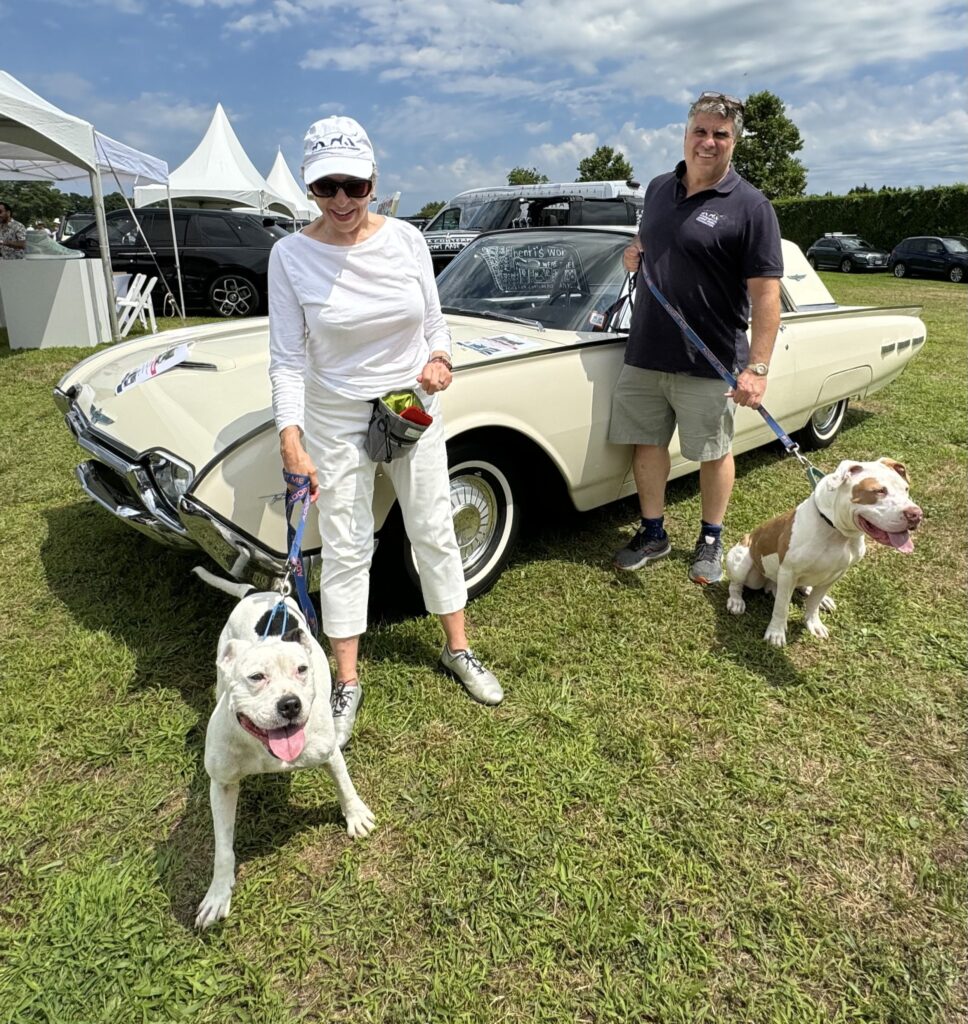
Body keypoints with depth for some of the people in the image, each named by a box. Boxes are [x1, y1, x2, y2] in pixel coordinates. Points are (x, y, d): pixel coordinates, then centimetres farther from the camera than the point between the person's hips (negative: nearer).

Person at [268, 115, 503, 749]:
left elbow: (435, 323, 3)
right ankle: (348, 684, 20)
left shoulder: (406, 239, -5)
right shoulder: (291, 256, -11)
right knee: (346, 549, 4)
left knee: (435, 532, 11)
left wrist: (439, 359, -19)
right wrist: (291, 437, -24)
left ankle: (458, 650, 30)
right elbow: (287, 356, -13)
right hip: (338, 419, -2)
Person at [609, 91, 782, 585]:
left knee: (713, 453, 8)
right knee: (646, 444, 11)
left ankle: (711, 540, 27)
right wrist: (634, 255, 2)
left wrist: (757, 368, -19)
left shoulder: (750, 206, -9)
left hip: (709, 363, -5)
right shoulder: (658, 188, 10)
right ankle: (652, 533, 28)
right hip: (644, 354, 5)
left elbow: (765, 293, -12)